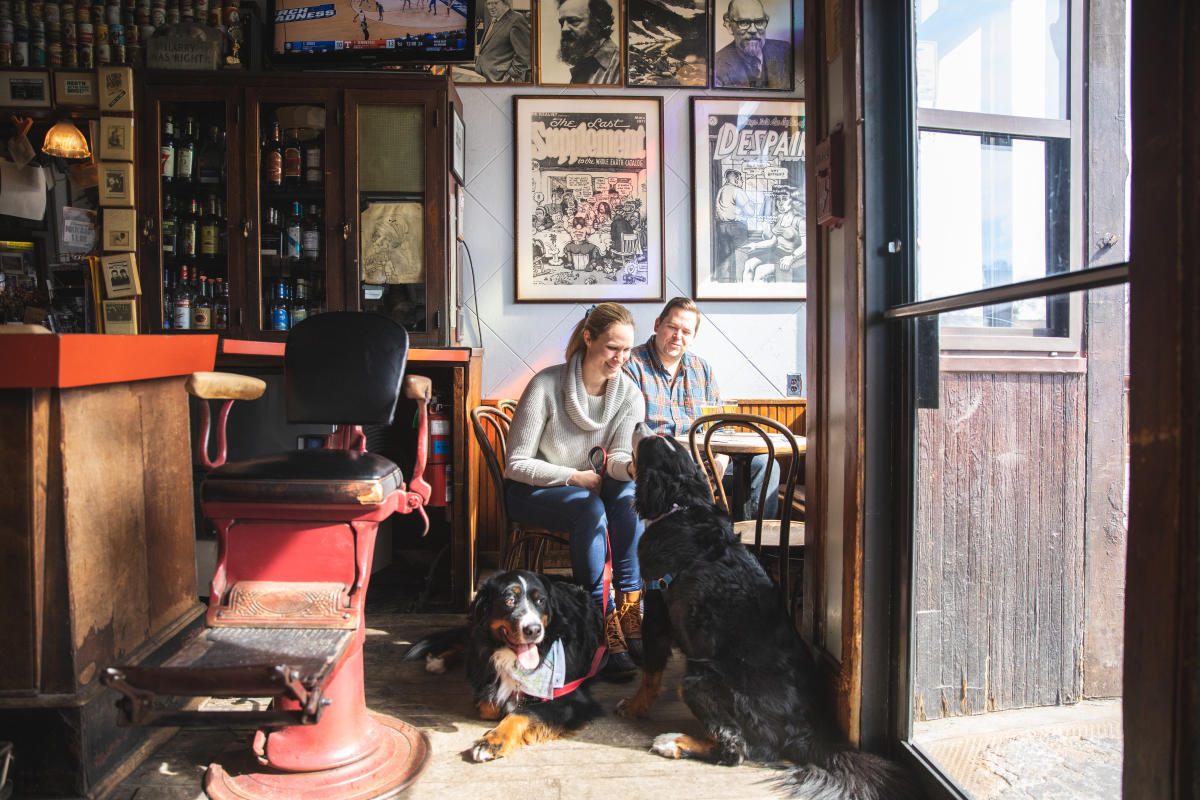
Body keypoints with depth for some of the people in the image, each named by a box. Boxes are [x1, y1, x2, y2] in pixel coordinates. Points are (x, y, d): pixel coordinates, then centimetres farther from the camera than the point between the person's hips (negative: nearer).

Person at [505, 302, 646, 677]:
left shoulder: (629, 394, -6)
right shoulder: (546, 385, -19)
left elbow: (619, 457, -17)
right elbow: (516, 464, -16)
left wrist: (633, 466, -41)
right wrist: (575, 477, -21)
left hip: (590, 486, 4)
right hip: (532, 491, -4)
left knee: (627, 492, -28)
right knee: (589, 506, -34)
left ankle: (629, 610, -28)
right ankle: (604, 620, -32)